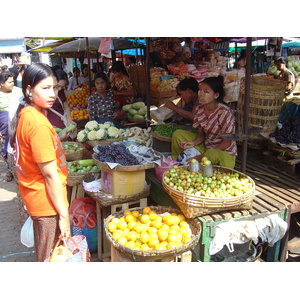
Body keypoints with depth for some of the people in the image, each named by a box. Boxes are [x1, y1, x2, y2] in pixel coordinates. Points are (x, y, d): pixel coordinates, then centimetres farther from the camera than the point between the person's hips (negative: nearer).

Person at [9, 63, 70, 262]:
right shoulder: (38, 123, -24)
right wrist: (64, 214, -17)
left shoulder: (25, 114, 4)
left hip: (36, 198, 9)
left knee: (46, 258, 26)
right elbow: (50, 174, -22)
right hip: (48, 202, -9)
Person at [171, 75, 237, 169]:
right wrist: (193, 143, -18)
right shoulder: (199, 109, -2)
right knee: (178, 134, -5)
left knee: (212, 154, -40)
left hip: (224, 152, -6)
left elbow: (227, 143, -19)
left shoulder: (224, 112, -22)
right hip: (206, 145, 6)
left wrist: (202, 156, -23)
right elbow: (201, 134, 7)